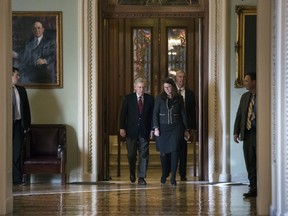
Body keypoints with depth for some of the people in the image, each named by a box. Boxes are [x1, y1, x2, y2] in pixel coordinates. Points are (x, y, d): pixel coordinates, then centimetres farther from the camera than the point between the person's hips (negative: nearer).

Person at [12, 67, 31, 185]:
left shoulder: (21, 90, 12)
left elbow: (27, 108, 13)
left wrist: (27, 124, 6)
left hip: (19, 124, 4)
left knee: (17, 151, 4)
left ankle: (17, 178, 8)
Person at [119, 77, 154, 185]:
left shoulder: (150, 99, 4)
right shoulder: (128, 98, 2)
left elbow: (152, 115, 5)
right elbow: (123, 114, 1)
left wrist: (152, 129, -1)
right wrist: (122, 128, -7)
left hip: (144, 131, 1)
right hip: (131, 131, -1)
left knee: (144, 155, 0)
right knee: (131, 155, 3)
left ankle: (141, 177, 6)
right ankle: (132, 173, 26)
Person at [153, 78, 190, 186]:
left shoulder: (179, 99, 4)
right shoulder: (160, 98, 2)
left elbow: (183, 114, 9)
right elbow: (155, 114, 1)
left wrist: (186, 129, 7)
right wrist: (156, 128, -8)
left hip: (176, 127, 0)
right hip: (163, 128, 0)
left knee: (174, 151, -8)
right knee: (163, 152, 4)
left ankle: (173, 177, -6)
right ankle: (164, 175, 23)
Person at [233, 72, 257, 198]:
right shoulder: (245, 97, 14)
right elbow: (239, 115, 17)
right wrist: (236, 131, 10)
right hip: (247, 135, 6)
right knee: (250, 164, 7)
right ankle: (254, 189, 13)